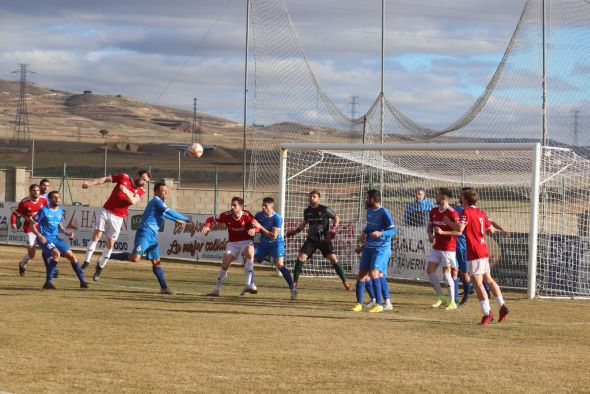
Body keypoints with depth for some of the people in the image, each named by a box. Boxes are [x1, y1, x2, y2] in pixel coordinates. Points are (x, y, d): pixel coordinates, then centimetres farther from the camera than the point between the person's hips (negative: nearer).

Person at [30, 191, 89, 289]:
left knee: (71, 256, -1)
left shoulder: (60, 211, 10)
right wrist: (39, 235, -23)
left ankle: (82, 281, 12)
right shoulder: (44, 211, -10)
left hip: (55, 238, 7)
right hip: (45, 239, -7)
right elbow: (32, 225, -8)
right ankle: (48, 282, -26)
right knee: (57, 253, -31)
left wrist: (66, 232, 6)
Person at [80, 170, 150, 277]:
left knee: (110, 243, 0)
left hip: (118, 218, 0)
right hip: (106, 211, 0)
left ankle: (100, 268, 12)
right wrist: (91, 183, -10)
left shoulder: (140, 191, 0)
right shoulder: (124, 178, 0)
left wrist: (126, 191, -36)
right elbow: (106, 179, 2)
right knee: (96, 235, -10)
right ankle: (86, 262, -8)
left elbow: (133, 201, -18)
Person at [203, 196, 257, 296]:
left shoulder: (247, 215, -17)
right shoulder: (227, 215, -13)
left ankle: (249, 285, -31)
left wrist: (253, 229, -40)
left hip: (245, 242, -2)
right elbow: (211, 219, -5)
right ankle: (217, 290, 12)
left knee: (249, 253, -33)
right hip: (232, 243, 2)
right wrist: (207, 226, -25)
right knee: (225, 264, -7)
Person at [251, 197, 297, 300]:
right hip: (263, 244, 6)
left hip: (276, 243, -6)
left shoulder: (277, 218, -20)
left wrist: (261, 227, -28)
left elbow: (273, 236, -24)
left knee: (279, 264, -23)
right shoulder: (258, 215, -4)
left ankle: (293, 288, -20)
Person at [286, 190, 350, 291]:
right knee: (301, 257, -11)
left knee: (333, 258, -15)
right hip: (311, 239, 4)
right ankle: (295, 281, 2)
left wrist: (334, 228, -16)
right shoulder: (307, 211, 5)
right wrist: (294, 231, 17)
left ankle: (345, 281, -7)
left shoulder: (325, 210, -9)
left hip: (324, 239, -4)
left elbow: (336, 218, 2)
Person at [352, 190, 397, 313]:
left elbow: (394, 230, -16)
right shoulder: (369, 210, 9)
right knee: (362, 274, 4)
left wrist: (381, 233, -32)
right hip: (368, 247, 8)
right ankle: (359, 303, 13)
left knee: (373, 273, -20)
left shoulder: (384, 213, -15)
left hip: (381, 248, -8)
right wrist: (364, 234, 7)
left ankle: (379, 304, -13)